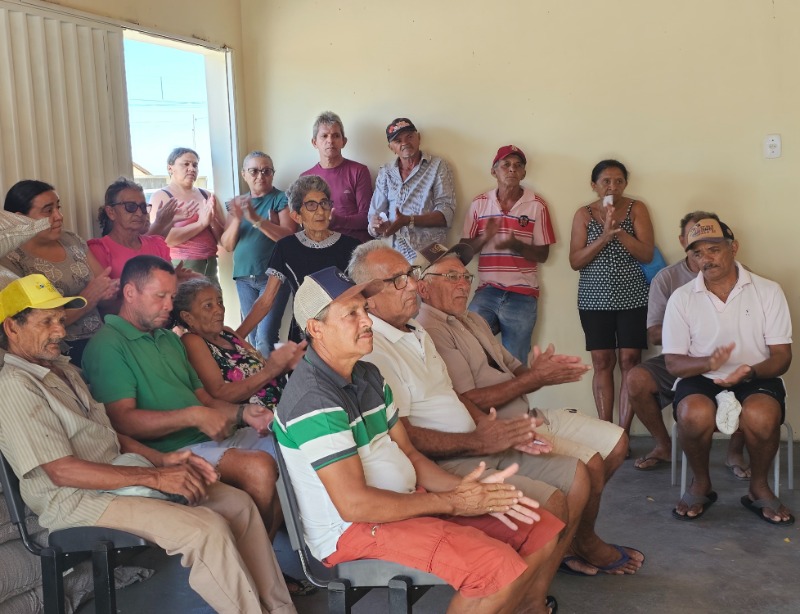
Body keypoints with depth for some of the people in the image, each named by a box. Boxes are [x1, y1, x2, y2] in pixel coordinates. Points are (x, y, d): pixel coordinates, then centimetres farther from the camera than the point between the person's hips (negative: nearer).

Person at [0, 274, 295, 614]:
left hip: (119, 475, 9)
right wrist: (155, 477, -22)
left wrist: (160, 459, 1)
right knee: (206, 528, -26)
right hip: (78, 500, -9)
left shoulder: (60, 367, 16)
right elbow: (61, 471, -21)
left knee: (237, 503, -2)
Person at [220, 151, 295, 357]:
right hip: (244, 278, 5)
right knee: (252, 337, 8)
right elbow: (227, 245, 8)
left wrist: (256, 219, -23)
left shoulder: (281, 199, 0)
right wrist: (237, 219, -11)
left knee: (265, 338, -15)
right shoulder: (238, 202, 13)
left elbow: (288, 237, -14)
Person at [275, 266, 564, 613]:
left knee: (542, 532, 5)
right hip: (351, 528, -9)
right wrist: (451, 501, -16)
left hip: (408, 501, 9)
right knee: (500, 568, -27)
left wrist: (467, 490, -6)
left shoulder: (368, 376, 9)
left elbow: (408, 454, 12)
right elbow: (355, 504, -25)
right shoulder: (314, 398, -21)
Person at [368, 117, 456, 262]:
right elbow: (375, 213, 14)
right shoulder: (385, 173, 17)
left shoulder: (437, 166, 7)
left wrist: (408, 221, -15)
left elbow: (446, 214, -2)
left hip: (426, 254, -2)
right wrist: (376, 226, -10)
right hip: (392, 253, 3)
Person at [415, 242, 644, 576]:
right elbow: (470, 402, -21)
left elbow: (514, 370, 16)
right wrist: (535, 378, -18)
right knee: (590, 464, -22)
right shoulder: (429, 332, -14)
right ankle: (584, 545, 7)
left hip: (526, 415, 11)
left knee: (616, 442, 8)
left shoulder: (474, 321, 20)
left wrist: (547, 368, -8)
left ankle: (570, 530, 15)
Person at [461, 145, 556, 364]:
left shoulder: (536, 205, 1)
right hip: (487, 292, 1)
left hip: (522, 295, -1)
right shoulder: (479, 203, 7)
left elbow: (543, 254, 0)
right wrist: (485, 237, -12)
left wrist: (516, 245, -18)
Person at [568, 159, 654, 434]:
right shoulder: (584, 214, 3)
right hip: (595, 299, 1)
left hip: (632, 298, -1)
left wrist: (619, 231, -19)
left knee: (630, 360, -4)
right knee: (602, 362, 1)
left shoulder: (636, 208, 1)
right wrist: (604, 237, -16)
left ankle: (623, 432, -1)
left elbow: (647, 254, -7)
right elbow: (575, 261, -4)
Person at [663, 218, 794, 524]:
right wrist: (708, 363, -23)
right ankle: (701, 485, -3)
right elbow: (673, 363, -1)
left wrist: (750, 371, -24)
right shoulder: (681, 298, 1)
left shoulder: (768, 291, 0)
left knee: (761, 417, -34)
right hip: (701, 379, 0)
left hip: (756, 379, 0)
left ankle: (759, 488, -3)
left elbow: (781, 356, -2)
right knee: (695, 416, -34)